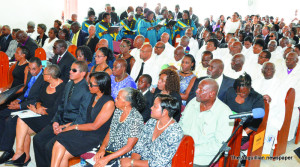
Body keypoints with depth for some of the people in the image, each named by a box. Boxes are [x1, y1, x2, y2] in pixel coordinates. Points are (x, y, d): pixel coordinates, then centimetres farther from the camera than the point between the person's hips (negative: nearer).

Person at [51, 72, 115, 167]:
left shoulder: (109, 103, -16)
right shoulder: (94, 97, 10)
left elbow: (95, 126, -14)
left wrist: (74, 127, -7)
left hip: (95, 138, -7)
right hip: (84, 131, 7)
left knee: (64, 155, -18)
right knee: (58, 144, -18)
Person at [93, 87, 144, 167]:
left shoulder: (136, 119, -17)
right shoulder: (117, 111, 5)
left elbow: (129, 147, -17)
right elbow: (109, 133, 11)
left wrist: (107, 158, -20)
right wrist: (102, 148, -7)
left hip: (124, 155, -6)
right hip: (108, 150, 6)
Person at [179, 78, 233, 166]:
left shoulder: (224, 113, -12)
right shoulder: (193, 102, 7)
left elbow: (220, 145, -16)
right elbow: (181, 124, 17)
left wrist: (193, 151, -21)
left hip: (199, 159, -6)